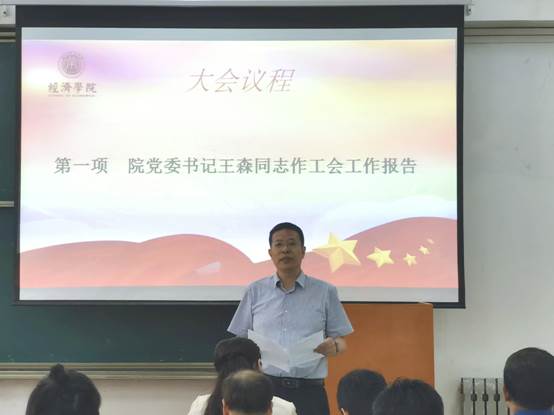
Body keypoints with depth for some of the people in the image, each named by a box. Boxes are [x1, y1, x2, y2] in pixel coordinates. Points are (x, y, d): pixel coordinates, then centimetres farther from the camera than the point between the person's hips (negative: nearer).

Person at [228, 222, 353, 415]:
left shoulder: (325, 292, 9)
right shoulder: (255, 291, 11)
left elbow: (341, 343, 10)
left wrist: (333, 346, -13)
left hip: (309, 391, 0)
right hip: (264, 388, 0)